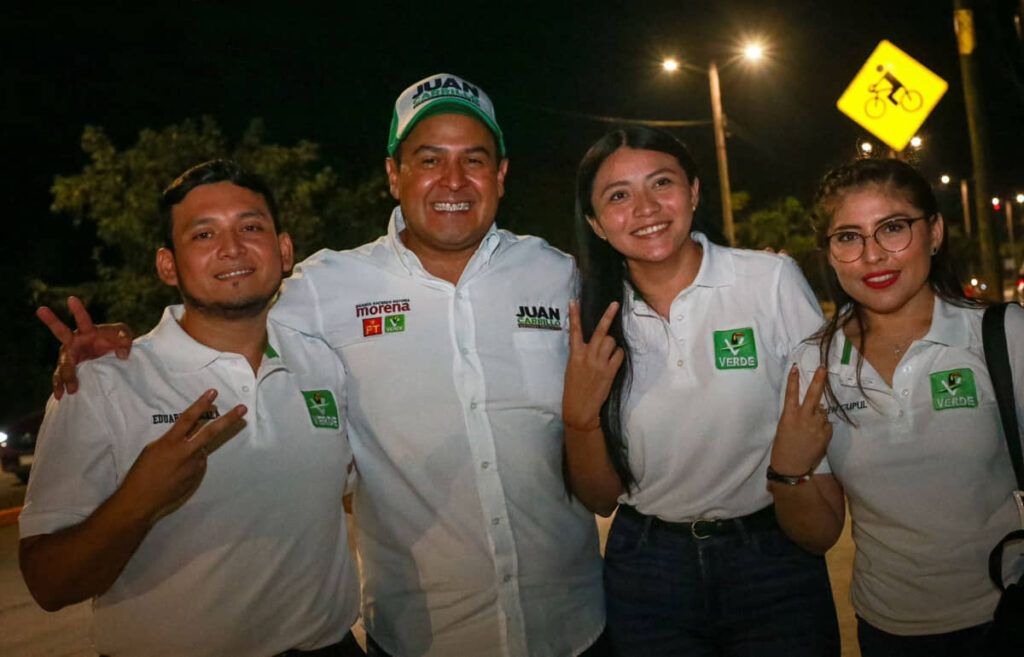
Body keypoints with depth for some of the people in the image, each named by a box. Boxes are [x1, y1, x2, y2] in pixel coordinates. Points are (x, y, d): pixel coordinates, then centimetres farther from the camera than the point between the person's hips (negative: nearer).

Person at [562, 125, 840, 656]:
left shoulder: (773, 279, -11)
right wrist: (579, 414, -18)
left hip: (774, 559, -1)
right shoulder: (592, 325, -5)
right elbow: (599, 498, -2)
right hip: (646, 571, 2)